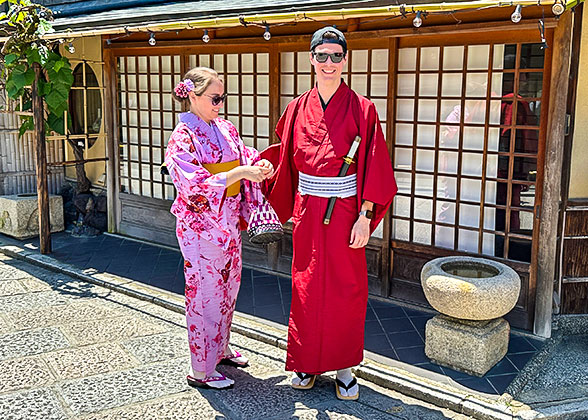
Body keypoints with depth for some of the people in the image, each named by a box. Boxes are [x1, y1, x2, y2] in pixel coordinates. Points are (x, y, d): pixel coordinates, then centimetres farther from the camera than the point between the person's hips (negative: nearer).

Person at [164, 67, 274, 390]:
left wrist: (259, 166, -11)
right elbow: (194, 185, -21)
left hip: (228, 221, 8)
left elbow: (246, 156, 13)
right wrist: (239, 173, -26)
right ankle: (201, 370, 13)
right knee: (205, 293, 0)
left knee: (227, 287, 17)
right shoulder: (183, 137, -14)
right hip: (201, 225, -7)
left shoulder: (225, 129, 8)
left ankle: (220, 349, 37)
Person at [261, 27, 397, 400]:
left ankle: (343, 367, 23)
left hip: (345, 213, -3)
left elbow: (374, 169, -7)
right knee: (307, 287, 11)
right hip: (307, 213, 3)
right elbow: (285, 158, 16)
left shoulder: (361, 109, -5)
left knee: (346, 290, 6)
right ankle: (307, 362, 28)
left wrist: (364, 217, -12)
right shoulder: (299, 108, 5)